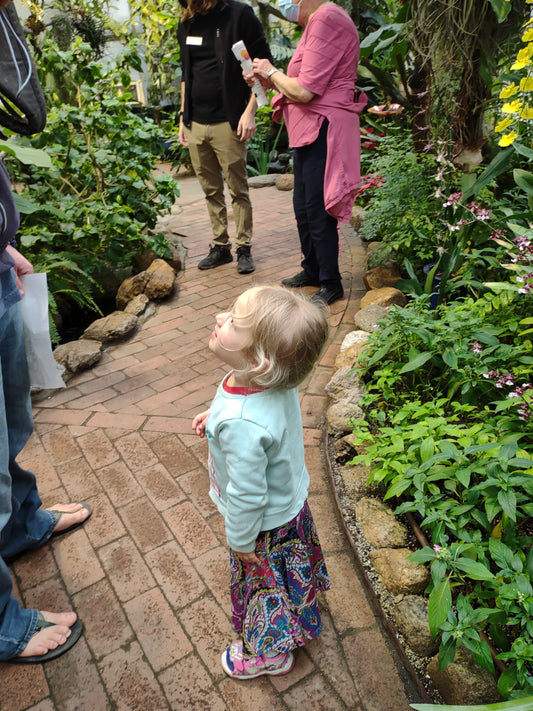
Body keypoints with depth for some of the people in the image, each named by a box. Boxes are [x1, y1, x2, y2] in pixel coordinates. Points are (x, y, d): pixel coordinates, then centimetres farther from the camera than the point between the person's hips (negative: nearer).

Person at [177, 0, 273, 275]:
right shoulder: (186, 23, 15)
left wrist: (250, 111, -12)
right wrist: (183, 115, 18)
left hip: (227, 124, -6)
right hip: (195, 125, 6)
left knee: (238, 190, -1)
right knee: (211, 191, 9)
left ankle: (244, 249, 10)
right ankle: (220, 247, 18)